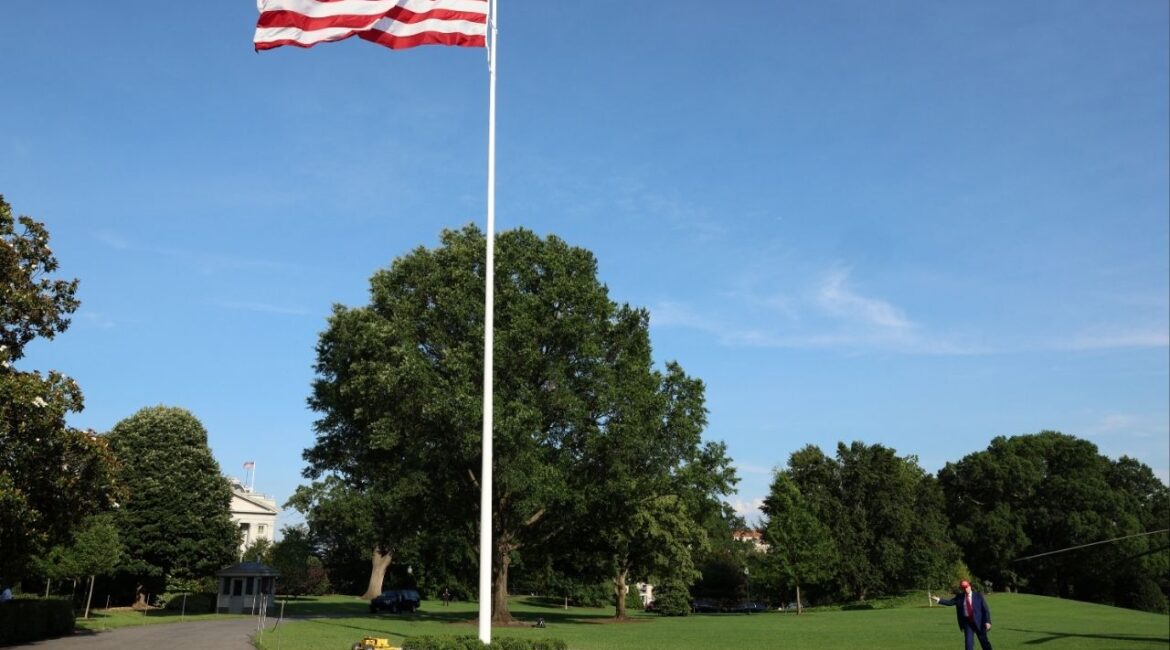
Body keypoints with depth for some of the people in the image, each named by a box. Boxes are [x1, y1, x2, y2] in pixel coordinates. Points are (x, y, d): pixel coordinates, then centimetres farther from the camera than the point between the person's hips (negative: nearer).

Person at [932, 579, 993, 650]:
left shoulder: (978, 595, -5)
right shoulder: (959, 597, 3)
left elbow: (986, 609, -6)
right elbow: (950, 602, -3)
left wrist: (987, 621, -15)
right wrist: (938, 599, -14)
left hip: (978, 622, -2)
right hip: (967, 622, 2)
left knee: (984, 641, 10)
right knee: (969, 642, -6)